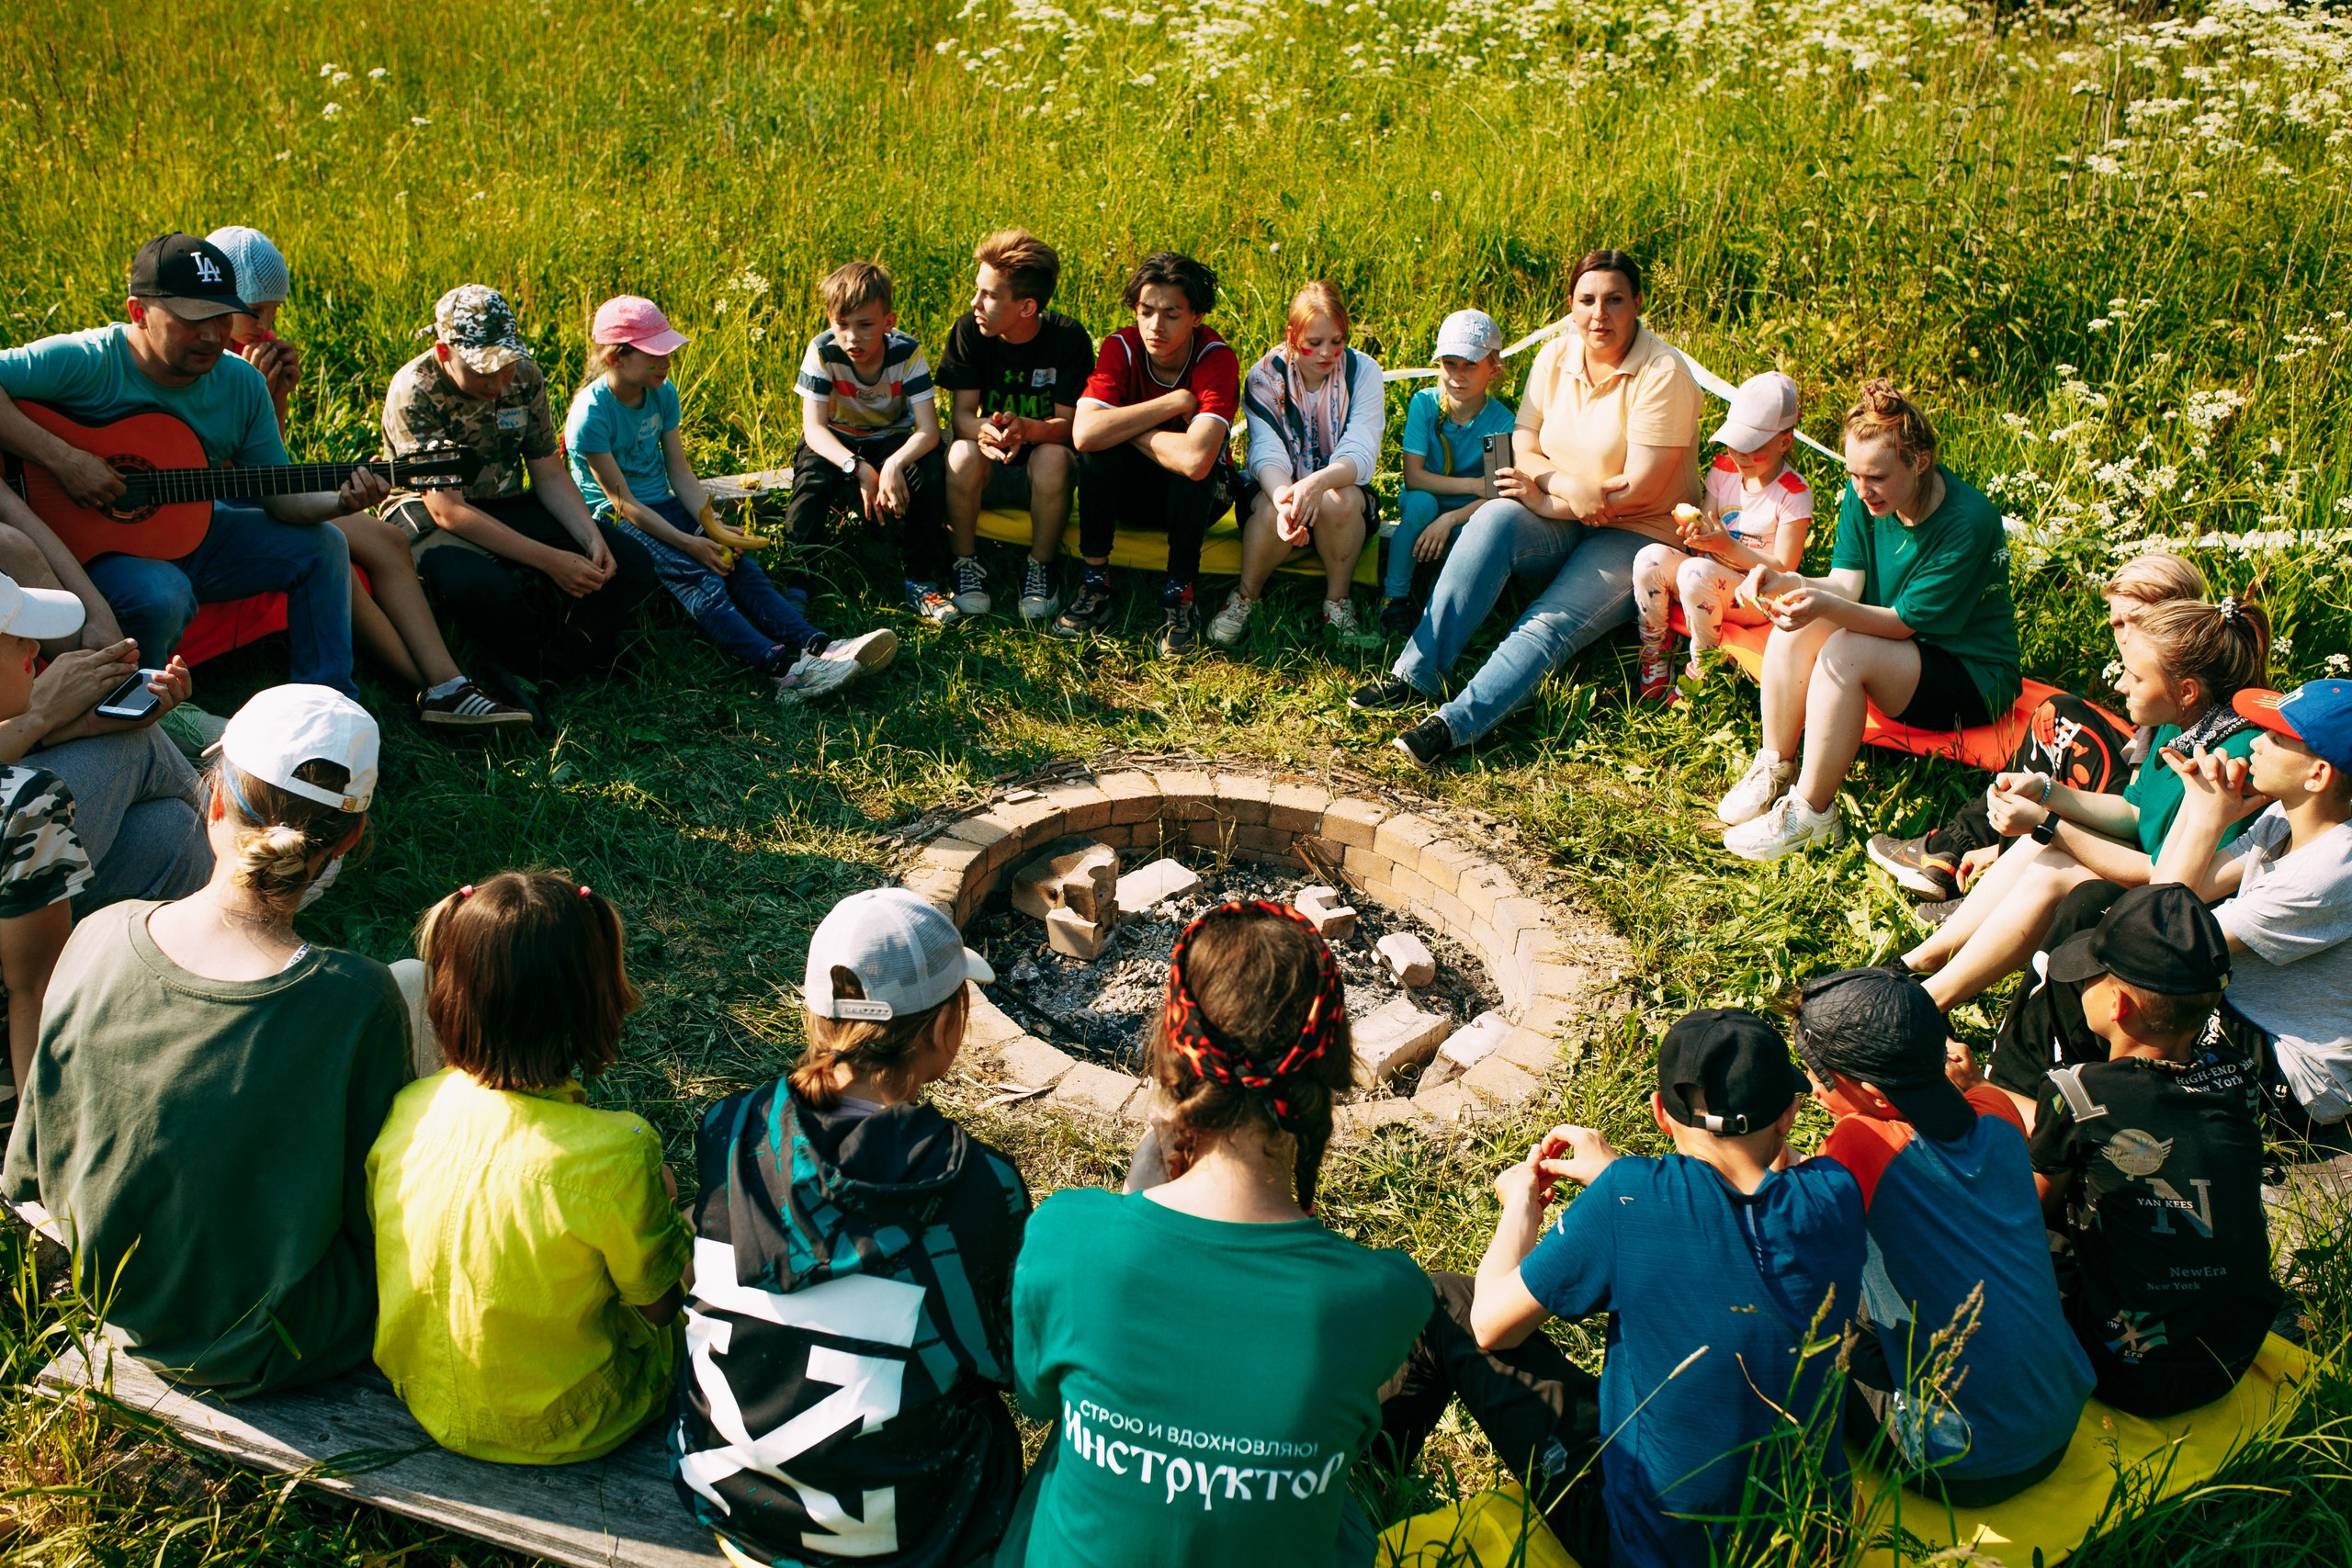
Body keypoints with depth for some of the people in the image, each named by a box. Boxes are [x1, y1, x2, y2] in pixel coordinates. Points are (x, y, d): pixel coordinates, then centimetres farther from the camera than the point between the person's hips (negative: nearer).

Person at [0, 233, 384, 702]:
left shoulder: (243, 385, -4)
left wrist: (339, 501, -21)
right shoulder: (86, 361, -20)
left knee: (320, 547, -1)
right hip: (90, 548, -6)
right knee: (162, 594, -36)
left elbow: (280, 496, -1)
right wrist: (62, 458, -34)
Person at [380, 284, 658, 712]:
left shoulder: (524, 376, -4)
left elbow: (549, 473, 3)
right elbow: (447, 510, -25)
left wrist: (592, 538, -17)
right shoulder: (414, 392, -20)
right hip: (428, 516, -6)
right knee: (481, 587, -40)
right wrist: (550, 561, -31)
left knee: (632, 564, -13)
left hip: (508, 508, 6)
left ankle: (535, 676, -22)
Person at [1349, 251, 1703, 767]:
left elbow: (1640, 489, -17)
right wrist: (1569, 484, -21)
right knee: (1494, 518, -29)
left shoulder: (1663, 373, -13)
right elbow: (1524, 452, 0)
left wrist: (1548, 503, -16)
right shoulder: (1556, 357, 3)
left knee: (1549, 627, -29)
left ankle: (1453, 725, -40)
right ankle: (1417, 673, -32)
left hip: (1640, 536, -4)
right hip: (1561, 521, 4)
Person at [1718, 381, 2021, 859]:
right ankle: (1774, 767, -7)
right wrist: (1787, 583, -30)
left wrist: (1826, 606, -42)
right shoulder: (1864, 496, -7)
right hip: (1899, 656, 7)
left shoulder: (1968, 522, -26)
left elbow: (1903, 621, -25)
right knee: (1794, 628, -20)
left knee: (1844, 651, -32)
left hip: (1973, 677, -6)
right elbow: (1847, 584, -10)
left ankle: (1811, 811, -22)